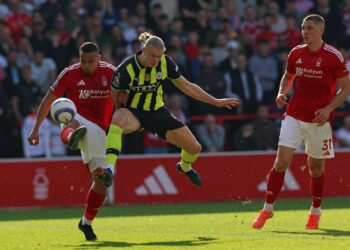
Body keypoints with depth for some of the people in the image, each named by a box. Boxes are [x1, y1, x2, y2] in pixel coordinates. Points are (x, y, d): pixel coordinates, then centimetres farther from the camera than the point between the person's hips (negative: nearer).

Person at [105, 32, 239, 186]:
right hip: (133, 112, -4)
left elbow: (187, 87, 2)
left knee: (195, 148, 0)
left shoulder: (165, 62, -10)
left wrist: (216, 102, 4)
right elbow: (113, 95, -5)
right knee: (118, 120, -44)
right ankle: (109, 168, -53)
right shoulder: (126, 69, -23)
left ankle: (185, 167, 39)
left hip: (158, 112, 5)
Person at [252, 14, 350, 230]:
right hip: (294, 115, 3)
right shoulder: (296, 53, 4)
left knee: (316, 167, 9)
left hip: (319, 120, -2)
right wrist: (282, 93, 0)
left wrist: (328, 109, -17)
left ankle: (315, 212, 27)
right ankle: (268, 209, -3)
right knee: (282, 161, -9)